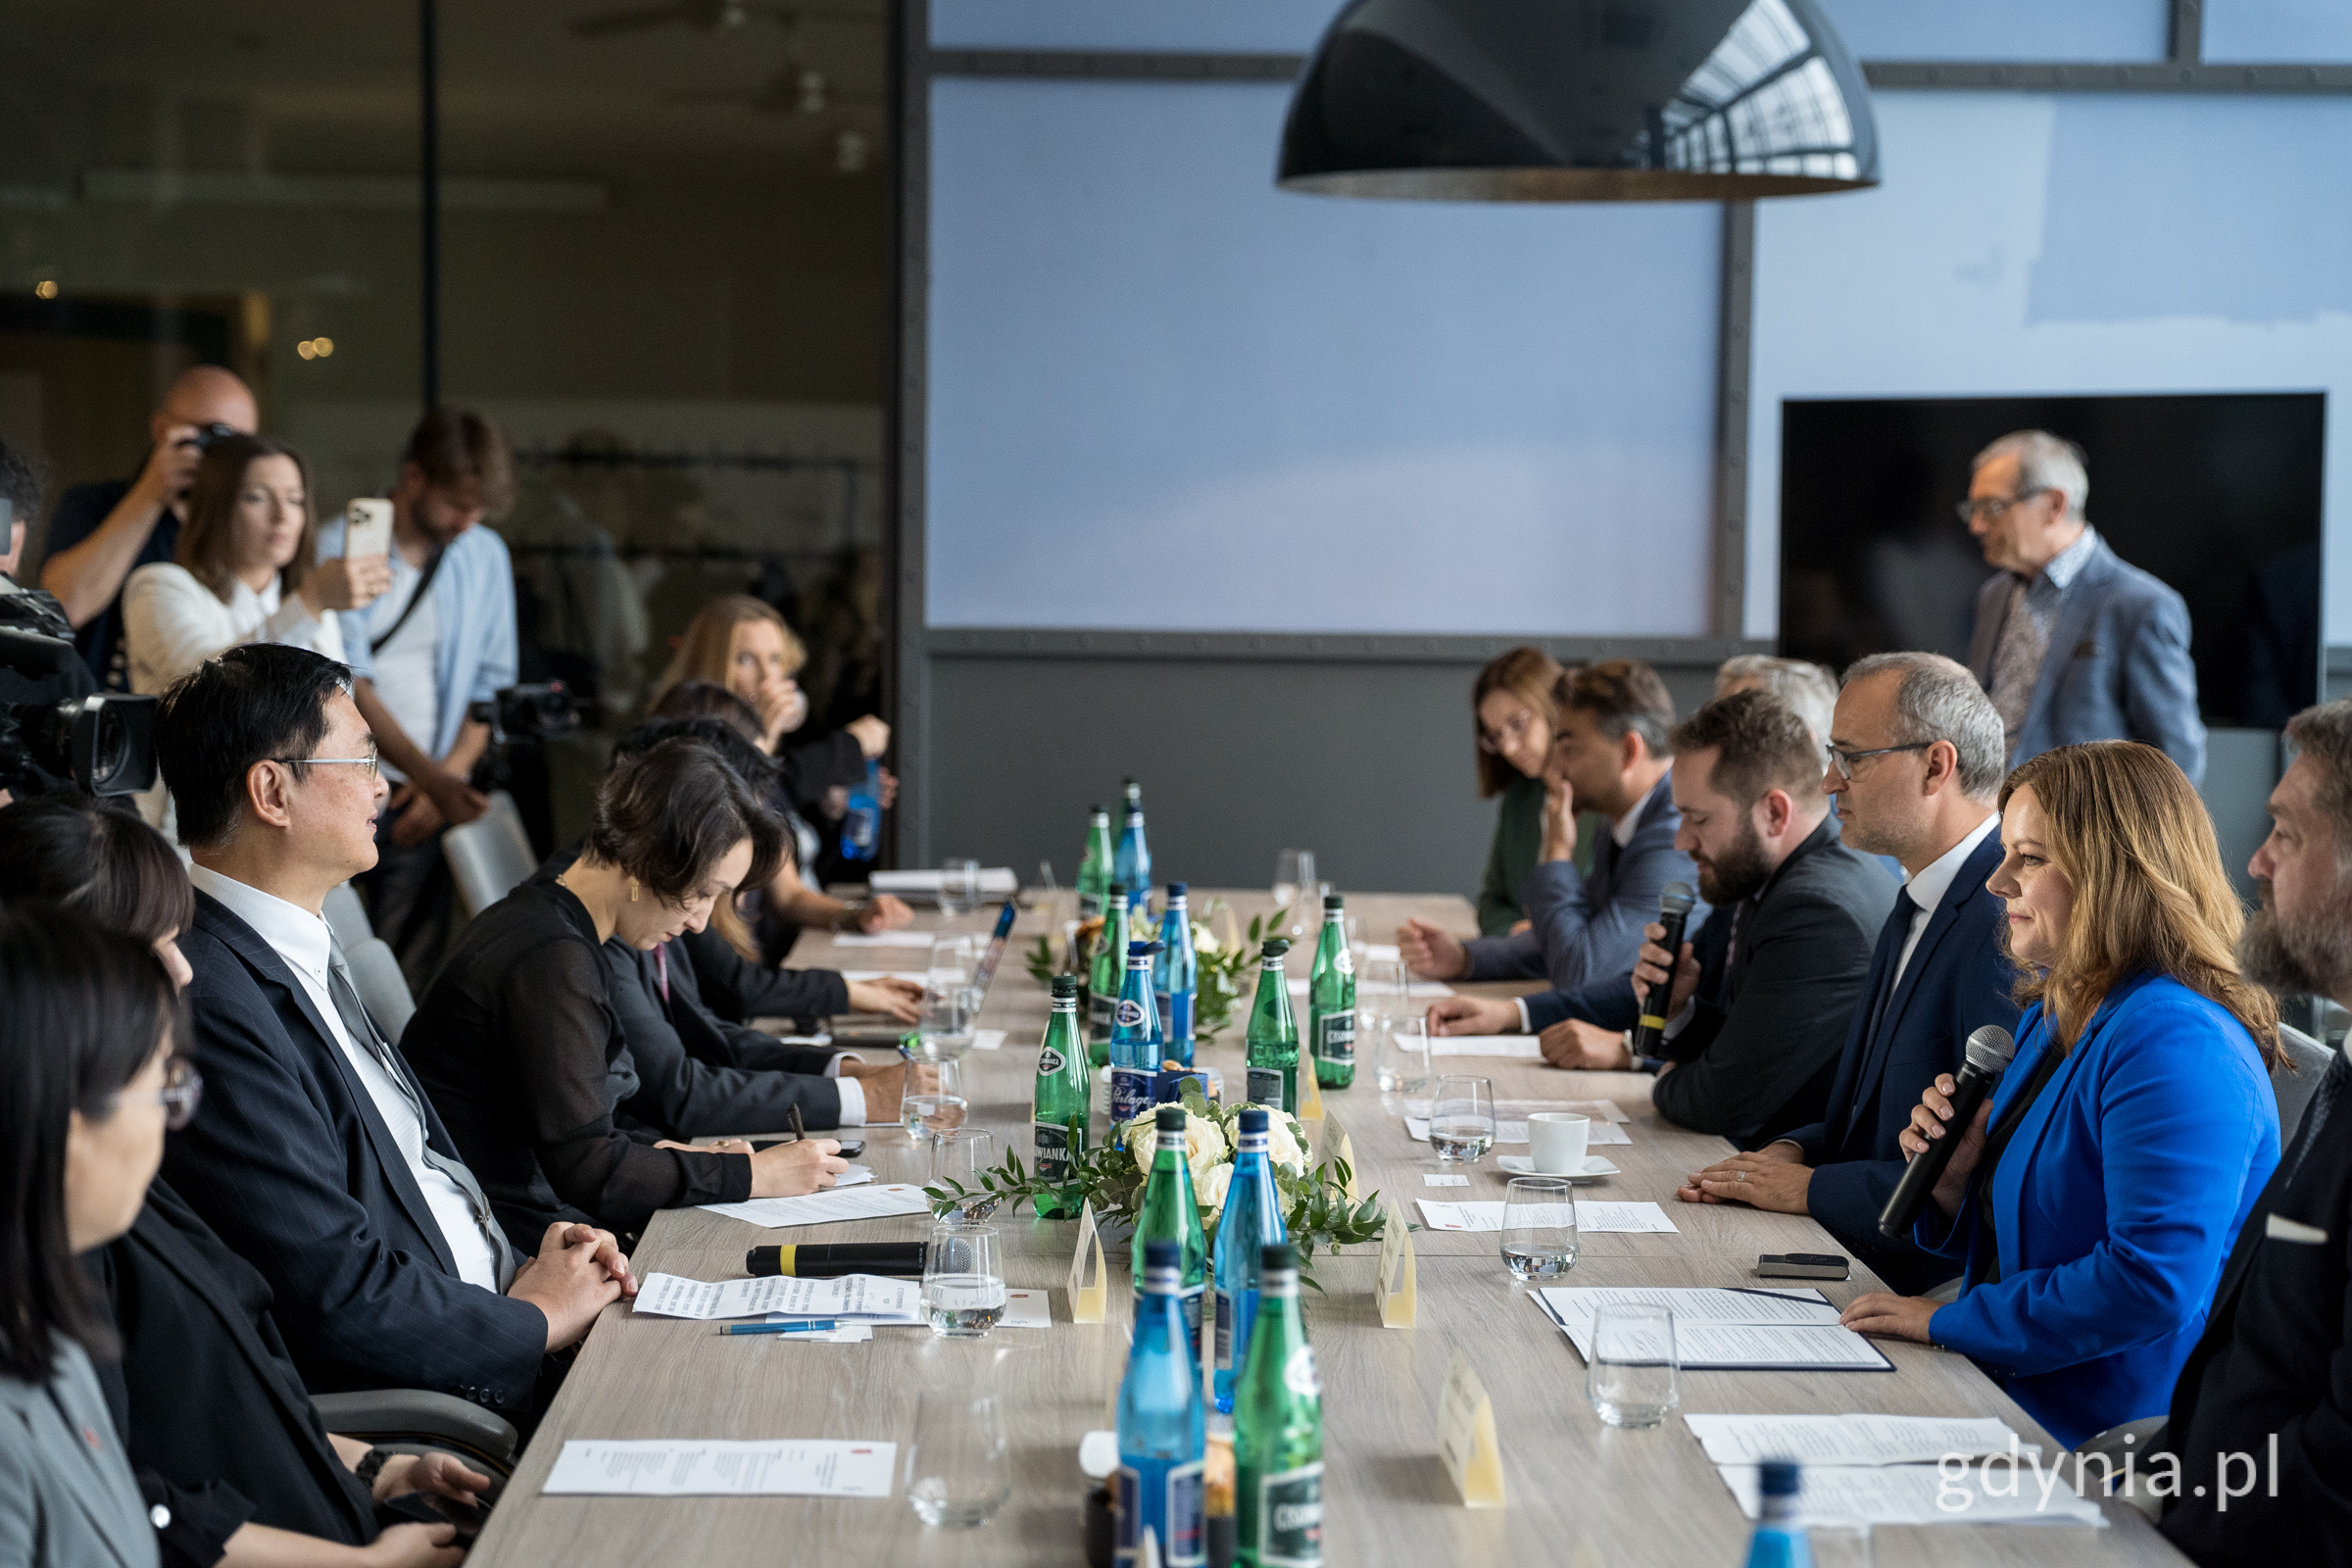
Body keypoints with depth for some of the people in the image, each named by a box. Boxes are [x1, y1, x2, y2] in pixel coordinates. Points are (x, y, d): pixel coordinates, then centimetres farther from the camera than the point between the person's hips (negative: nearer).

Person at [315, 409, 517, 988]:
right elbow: (347, 681, -12)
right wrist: (428, 773, -22)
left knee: (409, 976, -2)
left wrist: (449, 774, -3)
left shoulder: (485, 556, 10)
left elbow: (491, 683, 12)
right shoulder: (340, 548, -4)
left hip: (423, 805, 3)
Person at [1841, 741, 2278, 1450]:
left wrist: (1949, 1321, -19)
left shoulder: (2177, 1045, -19)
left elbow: (2152, 1283, -28)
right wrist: (1954, 1183, 0)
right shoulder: (2051, 1019, 13)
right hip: (2005, 1405, 9)